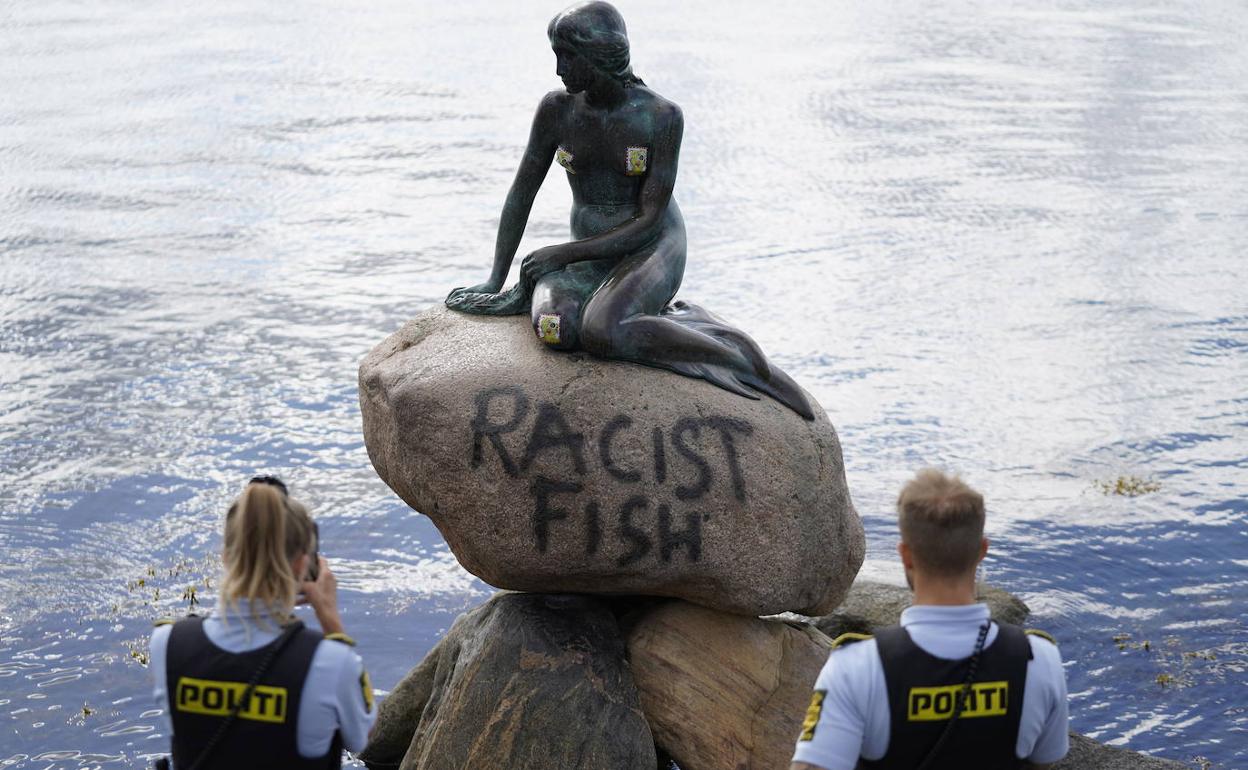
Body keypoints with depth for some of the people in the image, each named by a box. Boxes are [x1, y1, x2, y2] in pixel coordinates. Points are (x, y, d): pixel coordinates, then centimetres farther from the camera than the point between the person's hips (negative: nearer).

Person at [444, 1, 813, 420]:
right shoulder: (556, 109, -6)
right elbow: (521, 194, 4)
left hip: (653, 249, -4)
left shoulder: (662, 116, -16)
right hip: (589, 253, 4)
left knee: (599, 332, -36)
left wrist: (562, 255, -20)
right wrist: (494, 280, 2)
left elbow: (650, 220, -17)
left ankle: (748, 365, -22)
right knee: (553, 330, -31)